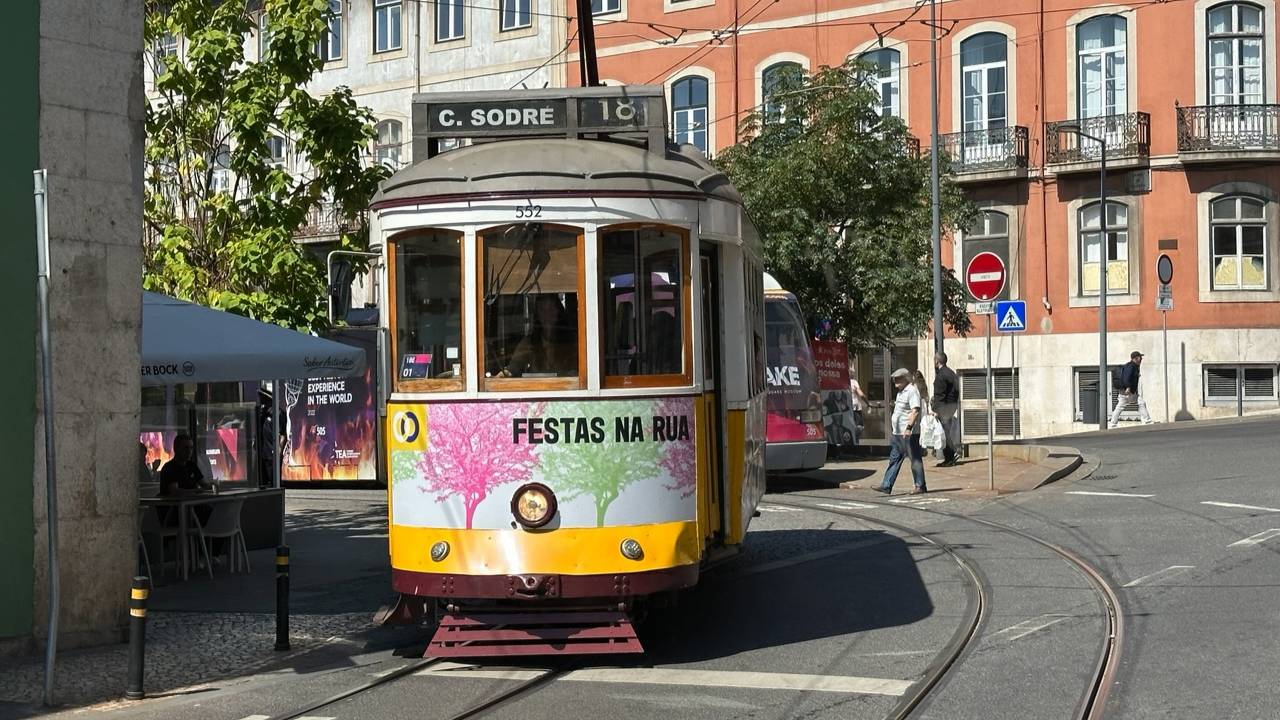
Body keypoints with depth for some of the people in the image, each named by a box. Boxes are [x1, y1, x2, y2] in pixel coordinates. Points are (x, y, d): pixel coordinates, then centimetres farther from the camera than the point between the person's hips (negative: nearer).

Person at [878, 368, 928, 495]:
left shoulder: (912, 391, -13)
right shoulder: (902, 392, 17)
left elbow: (915, 411, -23)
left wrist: (909, 427, -30)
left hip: (909, 434, -10)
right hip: (898, 433, 10)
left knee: (915, 459, -2)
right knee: (894, 459, 8)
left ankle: (920, 486, 4)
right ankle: (886, 486, 8)